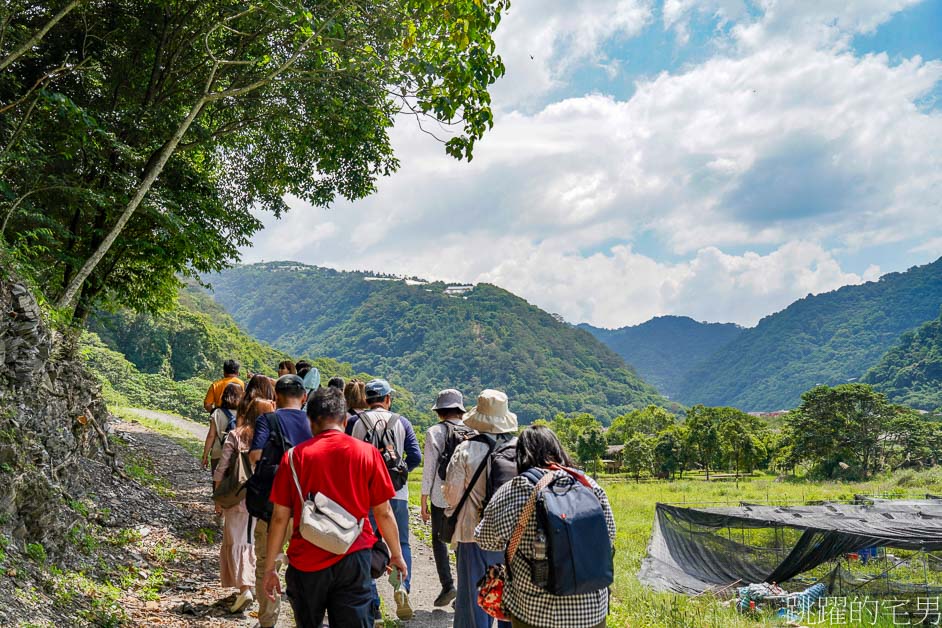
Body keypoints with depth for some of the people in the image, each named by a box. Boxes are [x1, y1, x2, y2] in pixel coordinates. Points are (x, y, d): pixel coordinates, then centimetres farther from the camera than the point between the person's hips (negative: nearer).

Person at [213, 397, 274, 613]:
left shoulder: (235, 436, -8)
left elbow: (222, 469, -6)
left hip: (238, 498, -2)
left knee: (236, 542, 7)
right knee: (253, 542, 19)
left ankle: (244, 588, -6)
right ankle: (251, 584, 29)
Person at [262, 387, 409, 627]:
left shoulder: (295, 455, -4)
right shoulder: (368, 453, -3)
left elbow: (280, 517, -3)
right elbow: (383, 512, 1)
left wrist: (270, 567, 7)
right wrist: (397, 554, 14)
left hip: (306, 562, 1)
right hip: (353, 561, -1)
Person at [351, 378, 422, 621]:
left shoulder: (358, 422, -3)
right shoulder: (402, 422, 1)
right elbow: (415, 457, -3)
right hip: (397, 492, 1)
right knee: (401, 543, 14)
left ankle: (372, 603, 9)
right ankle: (402, 585, -10)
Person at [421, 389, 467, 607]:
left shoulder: (435, 432, -6)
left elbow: (429, 468, -6)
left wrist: (424, 501, 0)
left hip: (441, 495, -2)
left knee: (439, 539, 13)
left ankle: (447, 585, 0)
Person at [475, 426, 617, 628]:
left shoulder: (513, 491, -12)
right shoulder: (590, 486, -5)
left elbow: (488, 540, 1)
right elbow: (609, 535, 7)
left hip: (535, 609, -2)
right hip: (592, 607, 2)